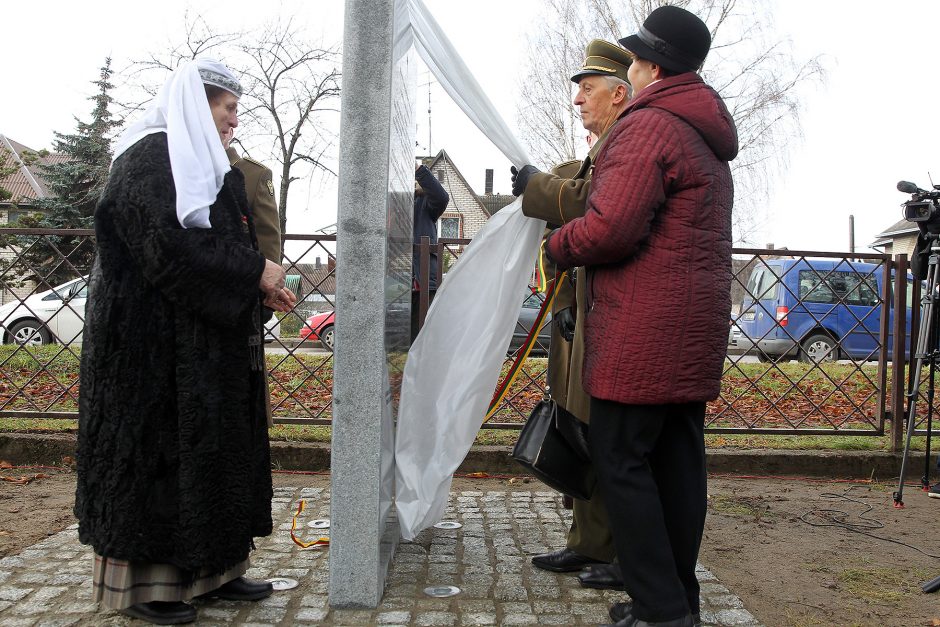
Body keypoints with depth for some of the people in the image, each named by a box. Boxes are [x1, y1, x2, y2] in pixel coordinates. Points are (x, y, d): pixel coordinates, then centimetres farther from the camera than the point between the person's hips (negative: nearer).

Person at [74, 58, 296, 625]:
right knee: (158, 448, -2)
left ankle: (209, 569, 20)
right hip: (156, 336, -9)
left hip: (208, 340, 10)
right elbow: (170, 245, -23)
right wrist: (254, 272, -17)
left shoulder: (203, 165, 18)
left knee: (215, 447, 10)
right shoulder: (150, 158, -11)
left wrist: (261, 283, 1)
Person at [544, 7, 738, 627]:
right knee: (678, 460, 12)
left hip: (644, 331, -10)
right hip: (697, 328, 10)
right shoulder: (708, 139, 23)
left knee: (622, 462, -4)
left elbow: (611, 227, -21)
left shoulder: (648, 125, -10)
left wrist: (558, 244, -2)